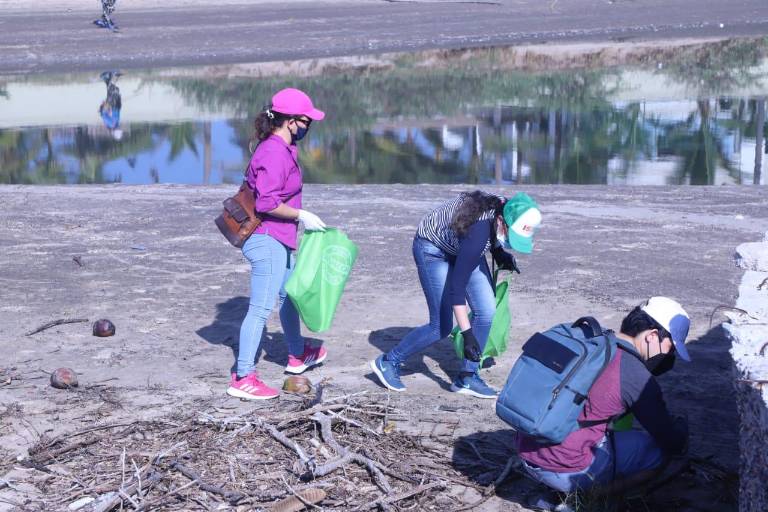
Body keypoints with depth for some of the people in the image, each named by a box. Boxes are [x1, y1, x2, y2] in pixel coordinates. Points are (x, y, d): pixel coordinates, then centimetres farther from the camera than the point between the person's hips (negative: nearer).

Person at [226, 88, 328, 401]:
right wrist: (301, 216, -16)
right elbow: (267, 203, -27)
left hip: (278, 240, 11)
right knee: (261, 309, -9)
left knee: (288, 297, 25)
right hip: (267, 240, -11)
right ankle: (243, 378, -5)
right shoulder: (274, 153, -21)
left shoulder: (283, 149, 11)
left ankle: (298, 355, 45)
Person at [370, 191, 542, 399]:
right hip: (433, 248, -7)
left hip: (460, 246, 7)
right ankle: (388, 362, 11)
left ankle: (467, 378, 5)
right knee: (441, 327, -7)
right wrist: (467, 334, -33)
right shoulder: (478, 232, -40)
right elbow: (457, 286, -35)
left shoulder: (504, 209, -21)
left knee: (486, 310, -6)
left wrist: (499, 253, -5)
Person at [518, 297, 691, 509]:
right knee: (660, 449, 5)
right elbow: (673, 443, -1)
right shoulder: (637, 377, -12)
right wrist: (681, 426, 22)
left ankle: (556, 493, 12)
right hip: (568, 472, -8)